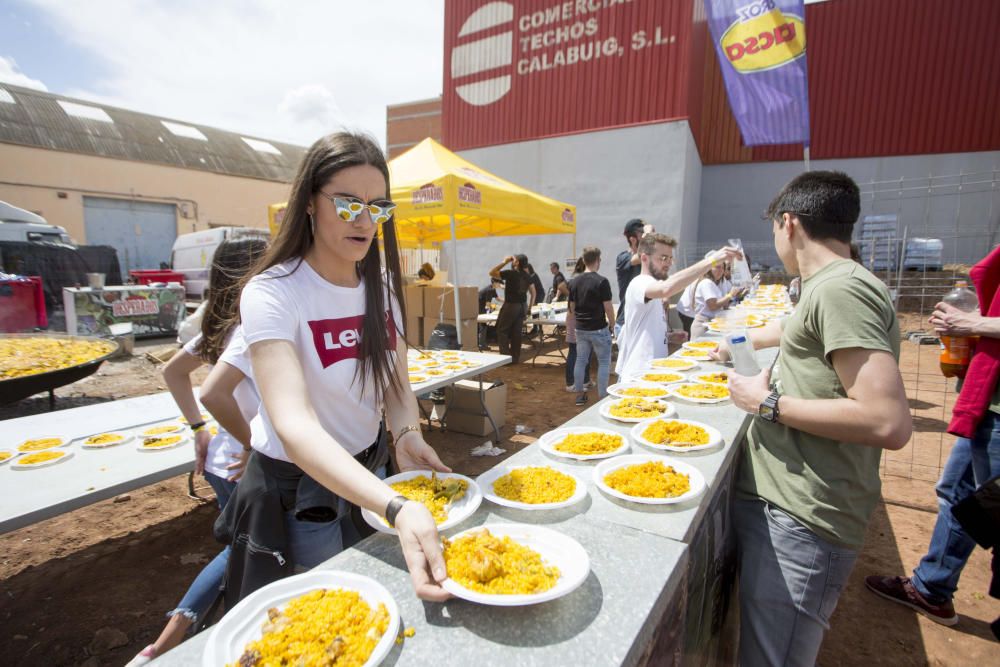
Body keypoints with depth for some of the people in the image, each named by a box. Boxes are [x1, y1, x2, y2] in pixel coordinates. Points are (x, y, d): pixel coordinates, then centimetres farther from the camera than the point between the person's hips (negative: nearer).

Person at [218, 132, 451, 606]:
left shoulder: (383, 284, -4)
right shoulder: (271, 294, -25)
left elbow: (396, 384, -3)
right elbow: (295, 426, -37)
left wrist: (407, 436, -25)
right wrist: (397, 507, -51)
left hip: (369, 471, 6)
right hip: (297, 487, -6)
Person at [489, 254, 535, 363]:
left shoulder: (510, 273, -14)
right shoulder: (526, 276, 7)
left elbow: (492, 273, -8)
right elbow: (533, 292, 12)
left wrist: (504, 262, -4)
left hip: (511, 305, -7)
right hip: (523, 306, 7)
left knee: (502, 331, 3)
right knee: (516, 332, 11)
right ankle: (515, 357, 14)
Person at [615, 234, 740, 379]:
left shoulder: (651, 287, 17)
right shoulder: (640, 284, -16)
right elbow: (667, 288, -40)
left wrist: (669, 335, 6)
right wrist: (711, 259, -38)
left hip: (652, 371, 10)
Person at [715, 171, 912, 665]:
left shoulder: (840, 288, -17)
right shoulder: (831, 288, 14)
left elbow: (890, 422, -25)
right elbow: (791, 329, 37)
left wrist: (769, 403, -16)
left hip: (798, 522, -9)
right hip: (778, 503, 9)